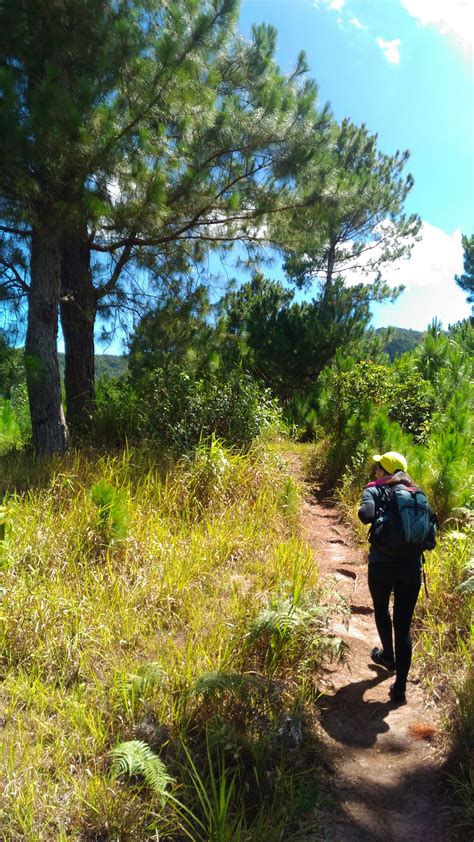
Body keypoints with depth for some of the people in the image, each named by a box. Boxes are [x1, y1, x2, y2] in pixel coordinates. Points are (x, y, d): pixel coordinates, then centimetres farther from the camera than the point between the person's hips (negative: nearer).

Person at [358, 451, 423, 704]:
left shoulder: (375, 490, -2)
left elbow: (366, 515, -21)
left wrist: (362, 510, 0)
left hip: (382, 565, -2)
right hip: (411, 567, 2)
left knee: (381, 610, 27)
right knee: (403, 626, 7)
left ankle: (388, 657, 46)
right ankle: (400, 688, 7)